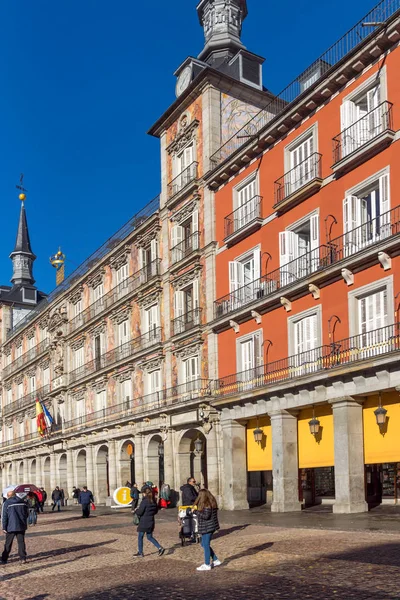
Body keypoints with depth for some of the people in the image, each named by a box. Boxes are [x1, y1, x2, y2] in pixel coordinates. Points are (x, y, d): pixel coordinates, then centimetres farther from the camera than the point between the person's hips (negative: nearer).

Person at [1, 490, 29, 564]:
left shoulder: (6, 503, -5)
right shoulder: (23, 502, 7)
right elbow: (27, 514, 14)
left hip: (11, 527, -3)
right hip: (22, 526, 3)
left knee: (8, 544, 8)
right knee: (21, 542, 8)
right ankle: (23, 558, 2)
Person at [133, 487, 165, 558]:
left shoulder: (144, 501, -18)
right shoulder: (154, 501, 5)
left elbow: (140, 512, -18)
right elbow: (156, 511, 15)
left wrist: (136, 510, 2)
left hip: (144, 523, -7)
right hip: (151, 522, 7)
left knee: (140, 537, 8)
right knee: (150, 537, 17)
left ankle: (140, 552, 14)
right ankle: (160, 548, 6)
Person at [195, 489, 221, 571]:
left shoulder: (207, 505, -19)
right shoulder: (211, 503, 10)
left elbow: (206, 516, -23)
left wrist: (196, 511, -16)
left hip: (207, 528, -10)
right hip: (210, 527, 10)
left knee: (206, 545, 0)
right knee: (204, 544, 19)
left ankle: (207, 565, 9)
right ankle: (216, 561, 23)